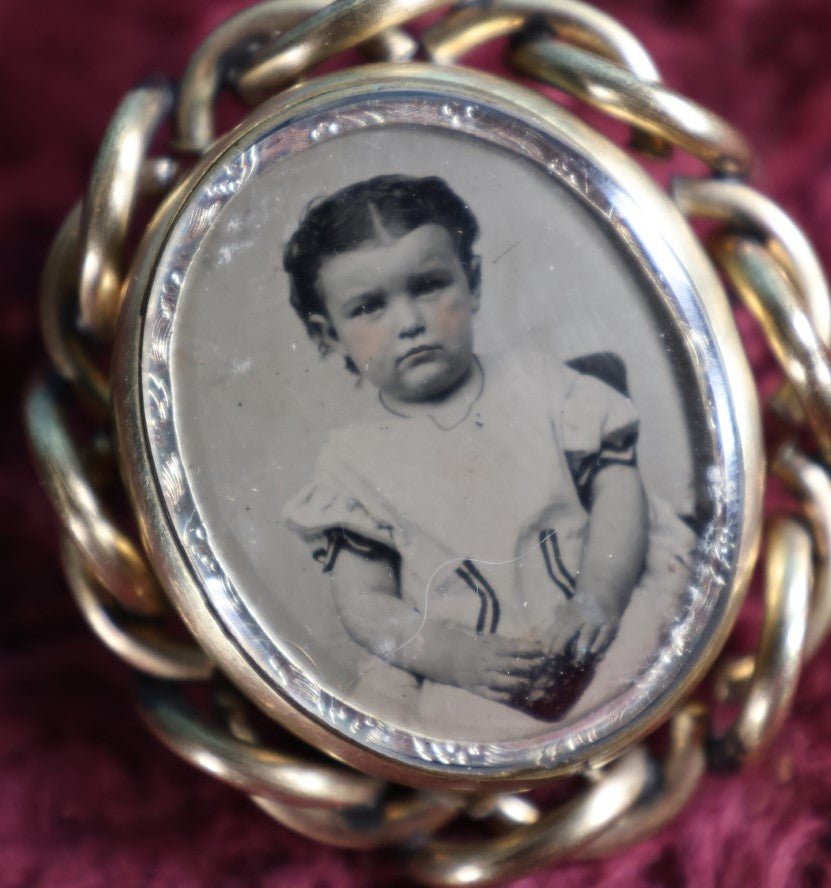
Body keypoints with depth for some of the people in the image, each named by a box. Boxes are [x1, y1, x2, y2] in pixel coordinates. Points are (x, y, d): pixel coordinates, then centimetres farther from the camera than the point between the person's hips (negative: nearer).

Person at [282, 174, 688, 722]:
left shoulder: (537, 384, 14)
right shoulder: (354, 459, 11)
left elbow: (619, 490, 9)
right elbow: (364, 601, 4)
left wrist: (600, 598, -10)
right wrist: (457, 656, -15)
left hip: (604, 653, -2)